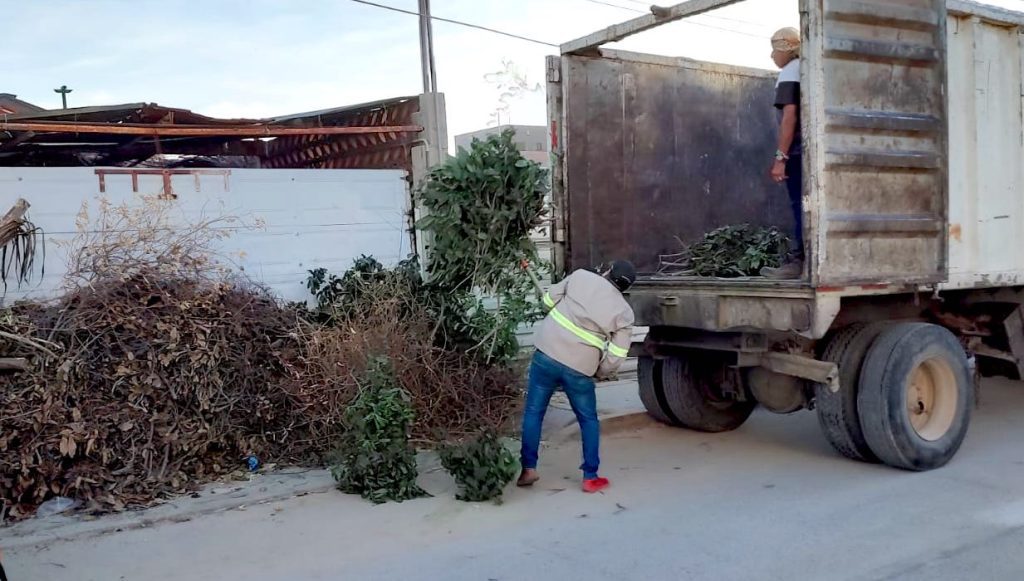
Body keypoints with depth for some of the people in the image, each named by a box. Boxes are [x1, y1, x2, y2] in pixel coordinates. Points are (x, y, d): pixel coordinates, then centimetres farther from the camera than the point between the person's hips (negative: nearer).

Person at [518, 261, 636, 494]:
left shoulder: (580, 276, 4)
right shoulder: (624, 312, 3)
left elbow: (549, 300, 11)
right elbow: (615, 357, -2)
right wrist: (600, 374, 16)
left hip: (547, 354, 1)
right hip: (579, 369, 0)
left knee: (533, 412, 15)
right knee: (588, 420, 18)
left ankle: (528, 468, 14)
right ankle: (590, 477, 19)